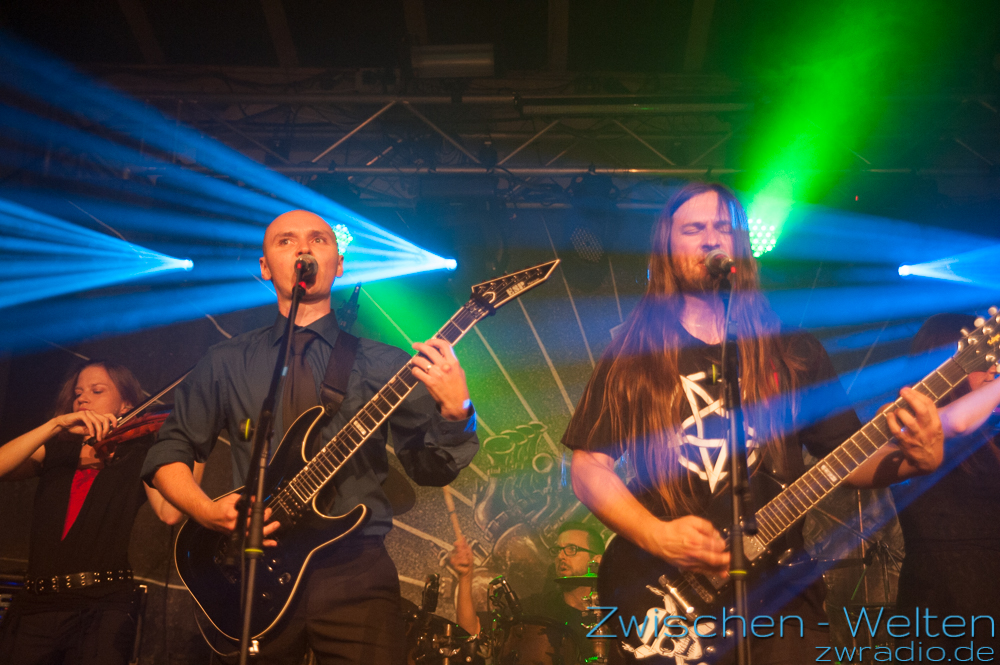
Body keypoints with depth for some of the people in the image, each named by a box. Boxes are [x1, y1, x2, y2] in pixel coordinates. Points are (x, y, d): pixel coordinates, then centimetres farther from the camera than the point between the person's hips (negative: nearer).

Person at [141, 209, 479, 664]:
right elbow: (167, 452, 12)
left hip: (355, 570, -1)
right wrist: (207, 511, -6)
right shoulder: (226, 363, 10)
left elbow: (431, 469, 1)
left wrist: (455, 410, -19)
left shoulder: (381, 364, 6)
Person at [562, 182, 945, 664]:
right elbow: (588, 465, 1)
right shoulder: (634, 354, 5)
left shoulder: (791, 350, 9)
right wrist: (655, 536, -14)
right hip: (661, 596, -1)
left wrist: (912, 457, -12)